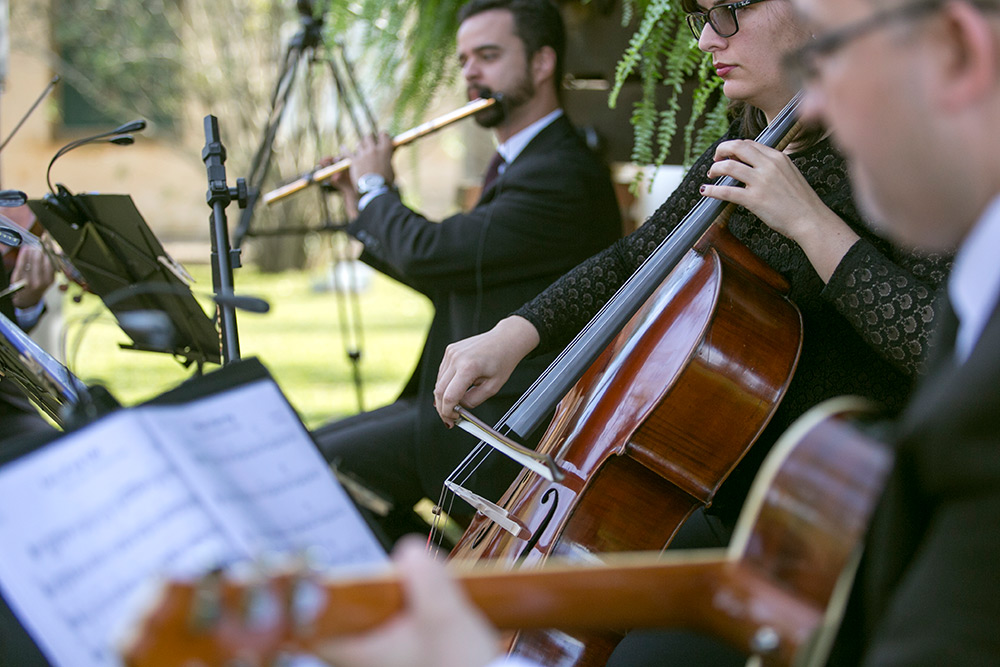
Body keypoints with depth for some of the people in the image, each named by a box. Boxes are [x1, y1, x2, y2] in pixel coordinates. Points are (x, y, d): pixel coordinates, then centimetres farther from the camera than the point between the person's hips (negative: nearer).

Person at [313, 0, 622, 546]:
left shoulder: (562, 176, -18)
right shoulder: (520, 166, 17)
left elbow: (430, 255, -24)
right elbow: (452, 285, 24)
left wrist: (375, 190, -4)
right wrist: (366, 213, 17)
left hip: (507, 425, -11)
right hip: (472, 404, 11)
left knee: (318, 467, -15)